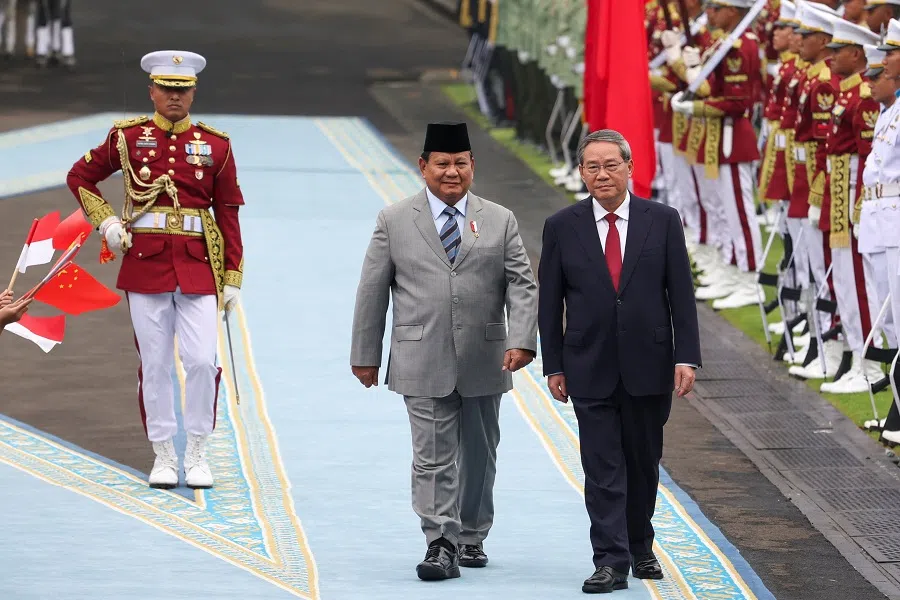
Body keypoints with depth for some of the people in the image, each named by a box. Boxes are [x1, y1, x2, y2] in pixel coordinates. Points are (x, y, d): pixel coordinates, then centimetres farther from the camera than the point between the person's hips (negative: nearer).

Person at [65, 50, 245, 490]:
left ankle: (197, 454, 7)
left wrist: (232, 279, 4)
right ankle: (163, 456, 12)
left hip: (198, 264, 0)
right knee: (155, 363, 3)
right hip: (145, 262, 0)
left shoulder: (215, 145, 5)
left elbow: (228, 213, 7)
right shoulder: (128, 138, 4)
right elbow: (80, 177, 15)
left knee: (202, 360, -7)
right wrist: (105, 222, 0)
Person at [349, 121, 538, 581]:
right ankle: (441, 545, -9)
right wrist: (365, 354, 5)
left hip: (484, 362, 2)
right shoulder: (394, 222, 4)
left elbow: (522, 286, 0)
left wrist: (522, 341, -14)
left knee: (479, 455, 11)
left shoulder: (500, 222, 7)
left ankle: (471, 538, 25)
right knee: (433, 457, -8)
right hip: (423, 363, -2)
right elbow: (372, 292, 6)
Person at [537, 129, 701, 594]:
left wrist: (686, 357, -6)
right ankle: (611, 562, -6)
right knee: (603, 469, -5)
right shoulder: (562, 227, 1)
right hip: (590, 371, -1)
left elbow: (681, 294, 0)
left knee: (644, 464, 11)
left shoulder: (662, 220, 1)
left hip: (648, 366, 1)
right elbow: (550, 303, 4)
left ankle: (640, 549, 28)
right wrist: (553, 365, 1)